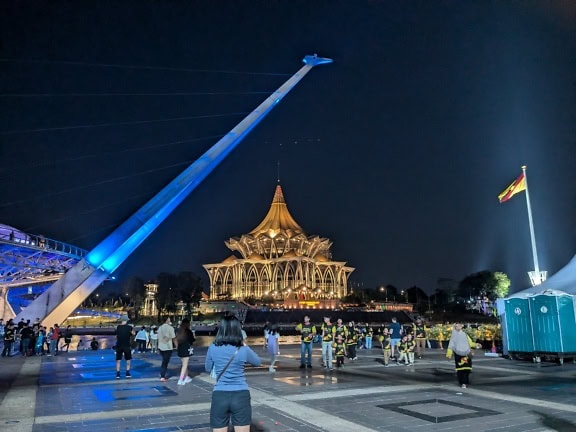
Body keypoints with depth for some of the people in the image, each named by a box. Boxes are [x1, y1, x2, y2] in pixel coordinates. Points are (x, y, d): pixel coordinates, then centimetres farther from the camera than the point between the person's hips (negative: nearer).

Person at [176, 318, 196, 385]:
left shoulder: (179, 331, 2)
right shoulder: (188, 331, -13)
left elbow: (177, 340, 6)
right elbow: (192, 340, -6)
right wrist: (194, 337, 13)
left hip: (180, 349, 6)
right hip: (186, 349, -6)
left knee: (184, 364, 20)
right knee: (185, 365, 0)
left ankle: (186, 377, 31)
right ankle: (180, 380, -5)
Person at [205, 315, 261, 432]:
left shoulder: (213, 348, -5)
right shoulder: (243, 350, -8)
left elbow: (207, 368, 12)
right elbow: (258, 362, 11)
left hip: (220, 396, 1)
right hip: (240, 396, -1)